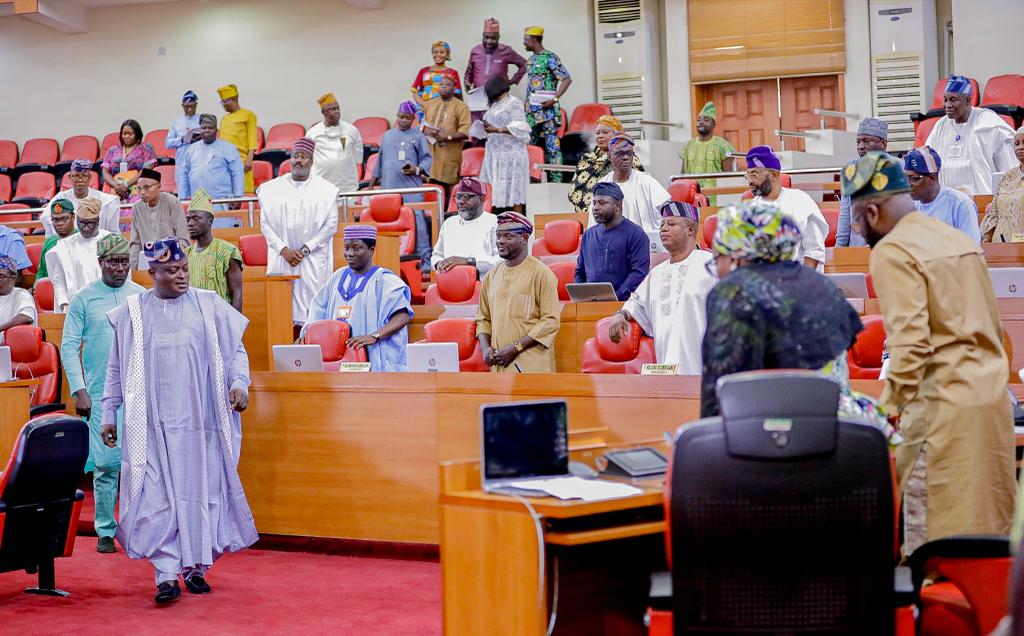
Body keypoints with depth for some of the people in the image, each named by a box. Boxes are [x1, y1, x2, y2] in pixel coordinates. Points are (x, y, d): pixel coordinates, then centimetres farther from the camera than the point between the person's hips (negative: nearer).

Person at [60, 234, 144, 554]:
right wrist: (79, 390, -8)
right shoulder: (84, 299, 2)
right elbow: (69, 346, 0)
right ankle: (105, 531, 6)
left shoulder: (142, 296, 8)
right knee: (106, 464, -4)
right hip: (100, 395, -2)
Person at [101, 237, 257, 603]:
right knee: (158, 496, -8)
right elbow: (116, 367, 12)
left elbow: (236, 350, 9)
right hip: (152, 423, -1)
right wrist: (109, 414, 9)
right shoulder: (132, 312, 7)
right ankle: (167, 574, -9)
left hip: (199, 421, 1)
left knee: (201, 490, 3)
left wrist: (239, 382, -9)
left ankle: (195, 567, 14)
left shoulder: (208, 305, 6)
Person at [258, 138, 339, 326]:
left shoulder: (325, 190, 4)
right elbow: (265, 223, 6)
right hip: (281, 260, 2)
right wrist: (284, 250, -7)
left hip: (314, 262, -2)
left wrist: (305, 249, -8)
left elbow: (331, 225, 0)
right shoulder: (273, 188, 9)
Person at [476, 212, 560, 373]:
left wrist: (515, 348, -13)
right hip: (498, 365, 6)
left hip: (531, 366, -6)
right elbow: (483, 318, 23)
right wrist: (485, 347, 3)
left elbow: (551, 320, -9)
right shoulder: (491, 276, 15)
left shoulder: (540, 273, -4)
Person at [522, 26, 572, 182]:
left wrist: (554, 99, -20)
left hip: (547, 110, -8)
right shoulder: (531, 60, 15)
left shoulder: (550, 58, -9)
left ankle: (556, 179, -7)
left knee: (552, 144, -7)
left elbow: (567, 80, -13)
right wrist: (527, 105, 17)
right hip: (532, 111, 8)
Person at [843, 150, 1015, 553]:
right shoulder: (959, 240, 17)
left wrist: (893, 406, -15)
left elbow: (909, 339, -19)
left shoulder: (892, 252, -9)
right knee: (990, 520, 12)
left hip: (942, 403, -8)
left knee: (930, 528, -4)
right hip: (993, 397, 9)